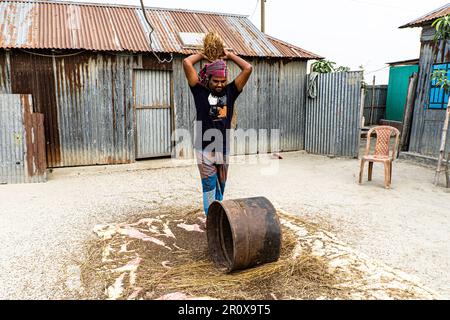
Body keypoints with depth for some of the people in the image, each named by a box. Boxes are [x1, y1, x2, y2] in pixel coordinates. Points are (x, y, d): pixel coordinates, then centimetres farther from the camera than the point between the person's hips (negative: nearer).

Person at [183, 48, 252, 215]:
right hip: (205, 150, -3)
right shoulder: (200, 92, 0)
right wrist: (203, 55, 11)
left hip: (224, 150, 3)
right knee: (209, 189, 1)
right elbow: (187, 63, -6)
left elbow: (248, 68, 2)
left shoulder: (230, 92, 6)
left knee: (220, 188, 13)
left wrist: (229, 55, 11)